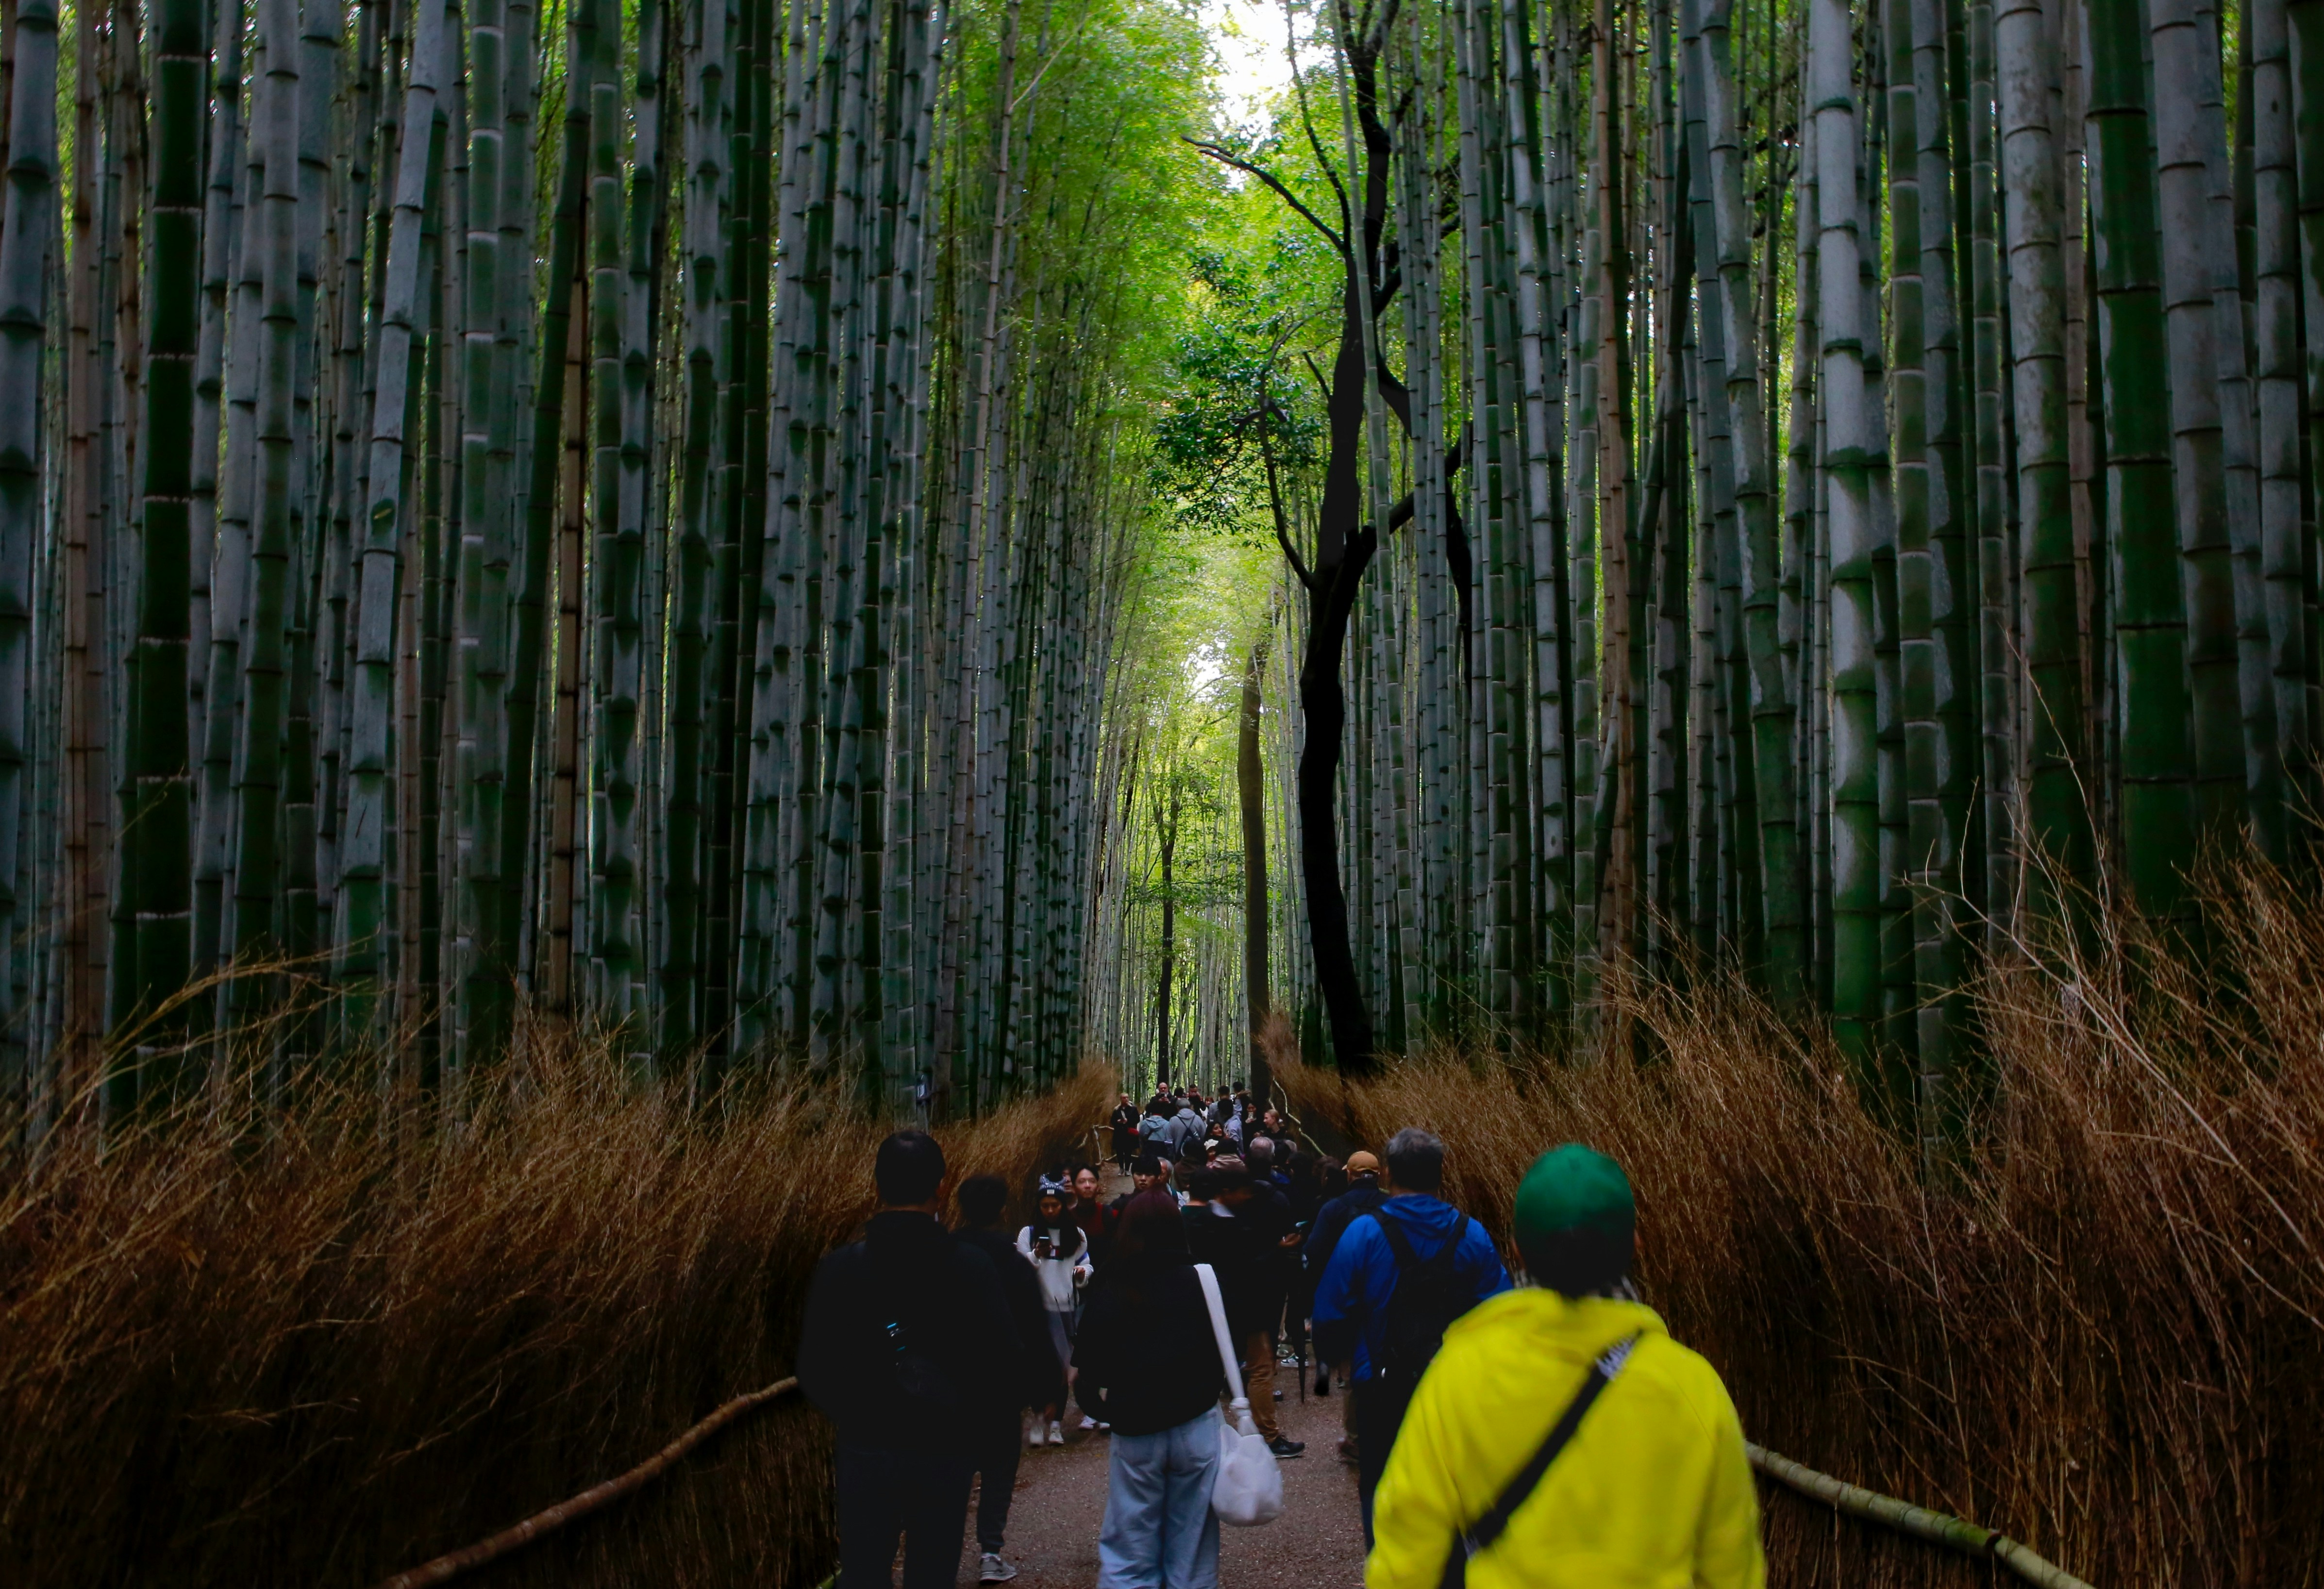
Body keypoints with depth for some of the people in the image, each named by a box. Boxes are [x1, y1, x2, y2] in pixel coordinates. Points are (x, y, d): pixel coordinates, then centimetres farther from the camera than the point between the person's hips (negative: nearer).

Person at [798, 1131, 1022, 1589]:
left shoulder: (839, 1268, -9)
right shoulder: (972, 1268, -11)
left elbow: (814, 1371, -6)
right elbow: (1007, 1357, -9)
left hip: (865, 1453, 0)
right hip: (944, 1453, 0)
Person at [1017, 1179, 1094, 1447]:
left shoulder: (1076, 1235, 9)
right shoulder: (1028, 1233, 2)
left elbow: (1085, 1264, 13)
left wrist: (1082, 1274, -8)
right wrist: (1036, 1255, -21)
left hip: (1067, 1306, 2)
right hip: (1039, 1306, -2)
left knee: (1063, 1365, 5)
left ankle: (1056, 1423, 12)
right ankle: (1039, 1420, 3)